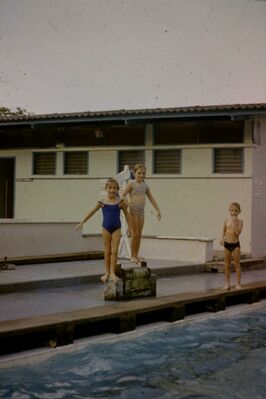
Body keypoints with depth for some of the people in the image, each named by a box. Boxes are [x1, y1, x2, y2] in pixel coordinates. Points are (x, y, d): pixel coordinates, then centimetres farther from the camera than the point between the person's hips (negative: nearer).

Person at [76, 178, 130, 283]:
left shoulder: (120, 202, -3)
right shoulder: (102, 202, -2)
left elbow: (126, 214, 7)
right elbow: (91, 212, 5)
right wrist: (81, 223, 3)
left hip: (116, 228, -1)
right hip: (106, 228, 1)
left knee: (114, 251, -4)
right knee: (107, 251, 7)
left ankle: (112, 273, 3)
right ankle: (107, 273, 15)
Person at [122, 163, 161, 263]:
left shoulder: (145, 185, 11)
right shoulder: (131, 183, -4)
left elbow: (151, 199, 16)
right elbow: (122, 196, -9)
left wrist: (158, 210, 10)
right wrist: (126, 202, -29)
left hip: (141, 211, 5)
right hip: (133, 210, -5)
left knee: (139, 234, 6)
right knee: (135, 234, -4)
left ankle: (136, 255, 12)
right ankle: (132, 256, 4)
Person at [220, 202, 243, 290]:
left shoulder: (239, 222, -5)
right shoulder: (226, 221, 3)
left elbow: (238, 232, -18)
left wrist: (234, 223, -19)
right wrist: (222, 238, -6)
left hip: (235, 244, -3)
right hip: (227, 244, 3)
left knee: (237, 264, 1)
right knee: (227, 265, 7)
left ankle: (238, 284, 8)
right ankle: (227, 283, 15)